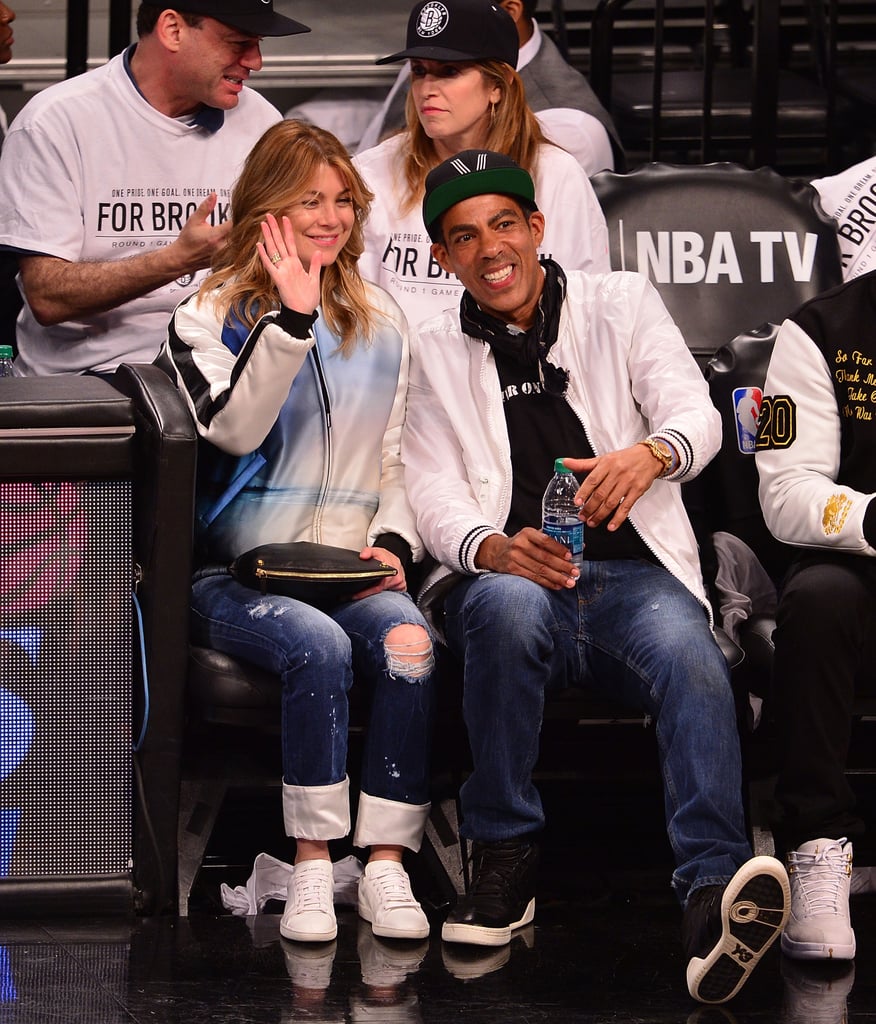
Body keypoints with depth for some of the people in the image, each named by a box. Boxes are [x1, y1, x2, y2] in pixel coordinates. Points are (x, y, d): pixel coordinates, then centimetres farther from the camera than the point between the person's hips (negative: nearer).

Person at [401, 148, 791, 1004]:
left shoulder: (622, 305, 12)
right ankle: (505, 860, -23)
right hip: (511, 578, 0)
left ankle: (712, 897, -51)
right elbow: (432, 494, 3)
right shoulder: (437, 353, 15)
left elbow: (697, 413, -1)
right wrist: (495, 549, -21)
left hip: (636, 578, 0)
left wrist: (653, 452, -27)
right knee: (509, 604, -37)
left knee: (691, 657, -34)